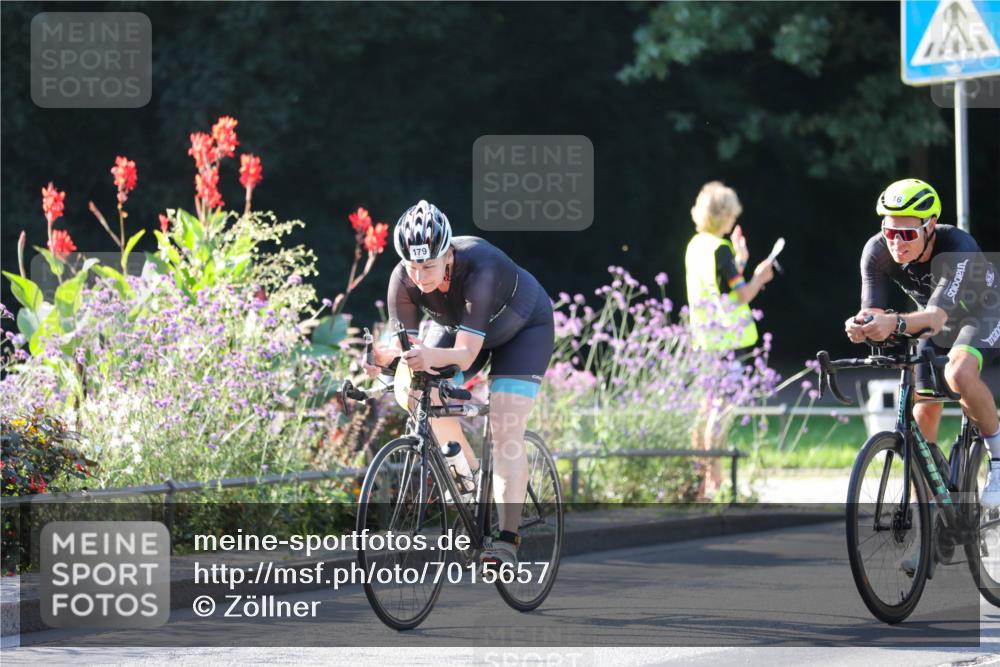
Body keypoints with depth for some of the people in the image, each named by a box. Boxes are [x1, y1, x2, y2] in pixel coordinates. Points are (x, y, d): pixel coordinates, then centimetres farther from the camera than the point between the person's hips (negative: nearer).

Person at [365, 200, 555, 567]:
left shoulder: (480, 269, -42)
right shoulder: (403, 279, -29)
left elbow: (466, 355, -47)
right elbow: (406, 345, -29)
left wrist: (433, 357, -67)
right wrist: (386, 356, -51)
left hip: (523, 327, -5)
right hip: (458, 325, 5)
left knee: (505, 428, -20)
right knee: (428, 397, -15)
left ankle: (506, 540, -23)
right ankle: (473, 476, 12)